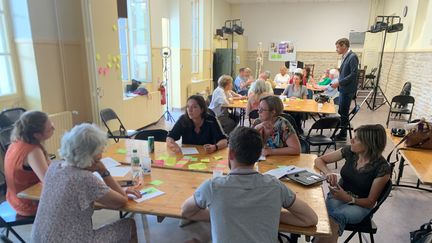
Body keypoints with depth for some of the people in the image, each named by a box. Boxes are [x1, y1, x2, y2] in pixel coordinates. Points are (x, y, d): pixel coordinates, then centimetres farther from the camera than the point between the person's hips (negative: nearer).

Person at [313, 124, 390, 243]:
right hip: (338, 196, 3)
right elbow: (319, 160, 5)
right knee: (334, 221, -35)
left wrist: (348, 198, -27)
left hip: (360, 205, -2)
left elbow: (370, 202, -8)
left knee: (335, 216, -37)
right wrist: (328, 172, -17)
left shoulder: (382, 168, -15)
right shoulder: (349, 151, -6)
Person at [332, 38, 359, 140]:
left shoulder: (352, 57, -15)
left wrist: (339, 83, -19)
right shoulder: (345, 57, 11)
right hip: (343, 89, 8)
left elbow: (353, 74, -20)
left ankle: (342, 135, 12)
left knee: (344, 113, 1)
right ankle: (342, 132, 24)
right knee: (341, 112, 13)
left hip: (348, 90, -8)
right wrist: (338, 83, 9)